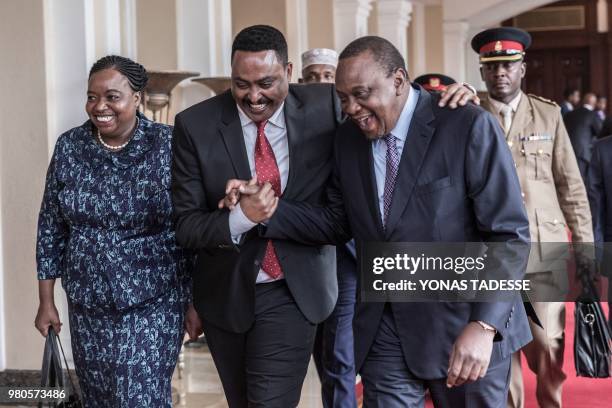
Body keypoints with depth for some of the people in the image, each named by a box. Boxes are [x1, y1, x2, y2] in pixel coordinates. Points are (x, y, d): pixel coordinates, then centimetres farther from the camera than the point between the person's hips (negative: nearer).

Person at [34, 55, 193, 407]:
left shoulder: (169, 146, -10)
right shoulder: (69, 147, 0)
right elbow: (51, 227, 6)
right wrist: (46, 301, 7)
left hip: (154, 305, -4)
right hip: (88, 305, 4)